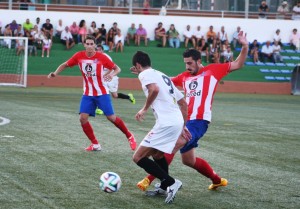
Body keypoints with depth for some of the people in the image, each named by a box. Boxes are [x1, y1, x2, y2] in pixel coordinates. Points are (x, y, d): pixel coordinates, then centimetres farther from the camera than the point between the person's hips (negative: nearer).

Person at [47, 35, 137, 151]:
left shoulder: (101, 57, -14)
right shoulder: (79, 56, -7)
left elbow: (117, 68, -8)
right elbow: (65, 65, 6)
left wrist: (112, 74, -30)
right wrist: (55, 73, -10)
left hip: (102, 93, -3)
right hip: (87, 94, 3)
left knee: (111, 117, -6)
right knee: (83, 118, -10)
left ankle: (129, 136, 17)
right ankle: (95, 144, 4)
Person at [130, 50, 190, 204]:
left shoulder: (145, 74, 1)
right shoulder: (163, 76, 27)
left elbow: (155, 89, -23)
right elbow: (183, 103, 27)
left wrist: (145, 109, -12)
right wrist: (183, 126, 30)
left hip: (166, 123, -9)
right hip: (178, 122, 9)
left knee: (138, 158, -5)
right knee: (156, 153, 32)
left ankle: (171, 183, -11)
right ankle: (165, 187, 34)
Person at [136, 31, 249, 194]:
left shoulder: (213, 70, 2)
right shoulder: (184, 77, 16)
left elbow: (238, 64, 4)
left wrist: (245, 47, -11)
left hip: (199, 121, -8)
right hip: (185, 120, 8)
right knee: (188, 160, 15)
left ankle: (150, 180, -15)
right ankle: (217, 180, 32)